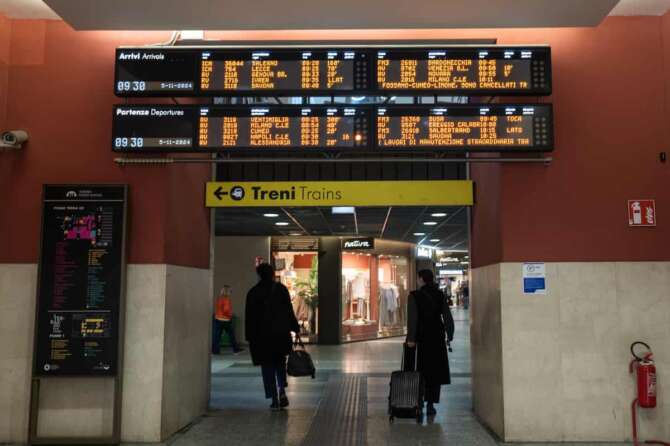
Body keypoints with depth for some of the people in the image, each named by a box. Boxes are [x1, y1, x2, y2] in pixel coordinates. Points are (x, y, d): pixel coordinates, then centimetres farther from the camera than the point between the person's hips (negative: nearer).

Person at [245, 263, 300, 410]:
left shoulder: (253, 293, 0)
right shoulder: (281, 289, 0)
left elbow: (250, 317, 1)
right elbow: (289, 311, -1)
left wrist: (250, 337, 5)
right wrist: (295, 328, 6)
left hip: (262, 335, -1)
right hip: (281, 333, 1)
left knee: (267, 367, 6)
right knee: (280, 362, 18)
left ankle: (275, 399, 4)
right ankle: (282, 391, 0)